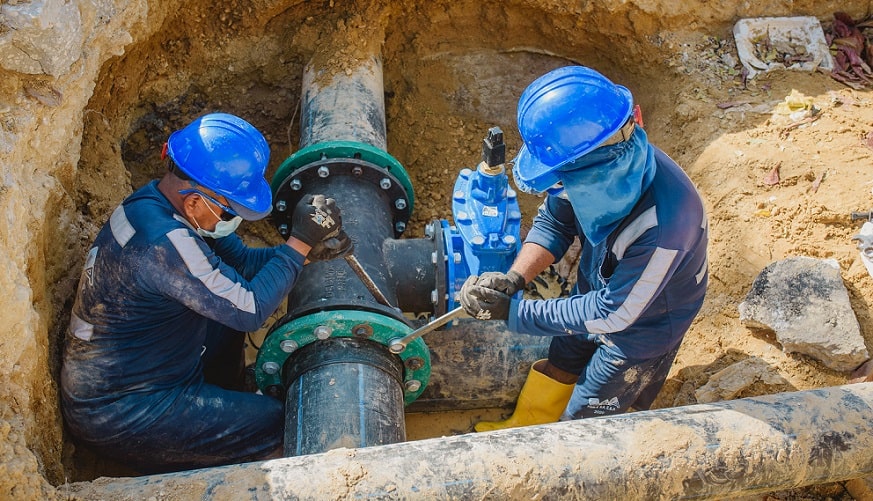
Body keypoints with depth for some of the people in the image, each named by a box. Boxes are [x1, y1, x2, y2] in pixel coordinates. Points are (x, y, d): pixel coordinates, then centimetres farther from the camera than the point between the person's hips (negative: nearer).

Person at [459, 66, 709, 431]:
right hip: (596, 292, 6)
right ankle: (524, 428, 54)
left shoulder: (663, 226, -45)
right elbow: (554, 220, -9)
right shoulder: (607, 164, -27)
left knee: (585, 418, 16)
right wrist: (514, 277, -25)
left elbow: (611, 314, -34)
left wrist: (512, 311, -30)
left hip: (643, 324, -6)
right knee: (558, 363, 28)